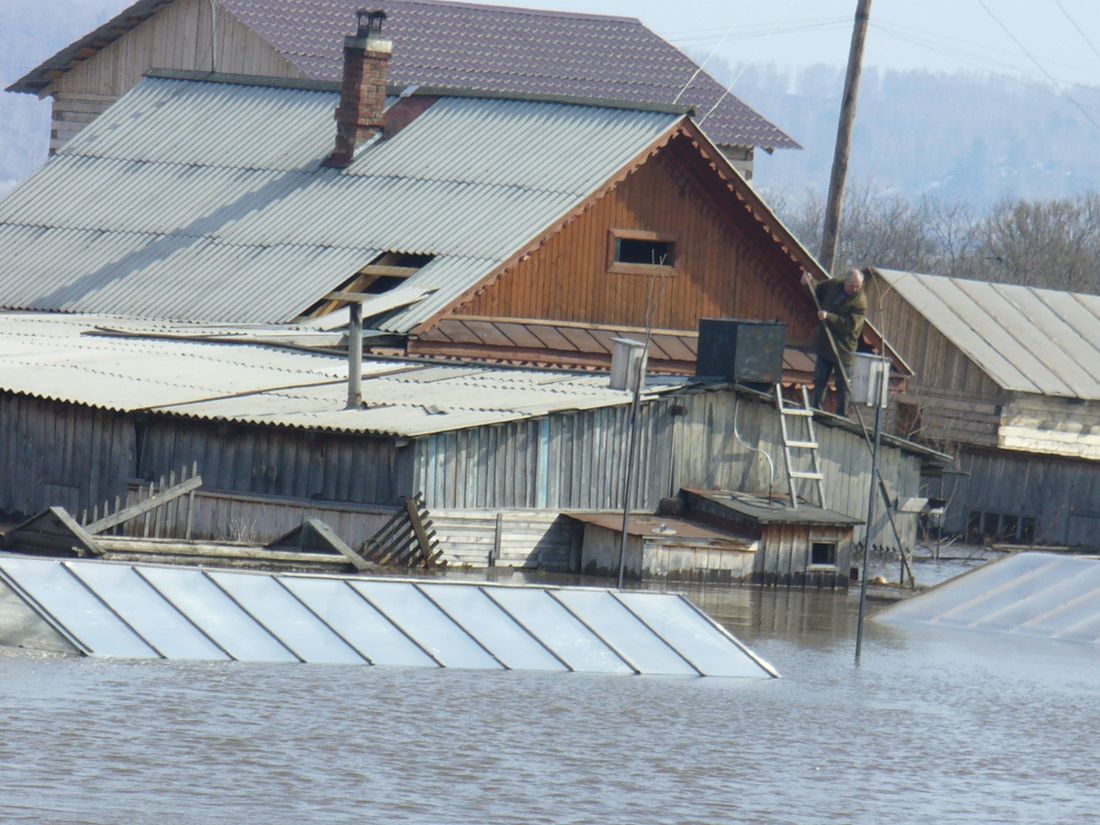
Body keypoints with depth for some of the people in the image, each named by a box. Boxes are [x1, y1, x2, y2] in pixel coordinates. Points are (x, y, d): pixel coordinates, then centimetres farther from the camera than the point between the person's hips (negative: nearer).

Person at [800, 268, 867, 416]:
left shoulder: (860, 302, -18)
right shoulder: (834, 285, 0)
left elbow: (849, 325, -26)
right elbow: (818, 290, 20)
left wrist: (828, 317, -31)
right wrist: (810, 282, -1)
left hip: (843, 348, -5)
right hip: (824, 345, 5)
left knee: (842, 385, 2)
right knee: (819, 380, 9)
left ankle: (842, 414, 10)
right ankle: (816, 408, 17)